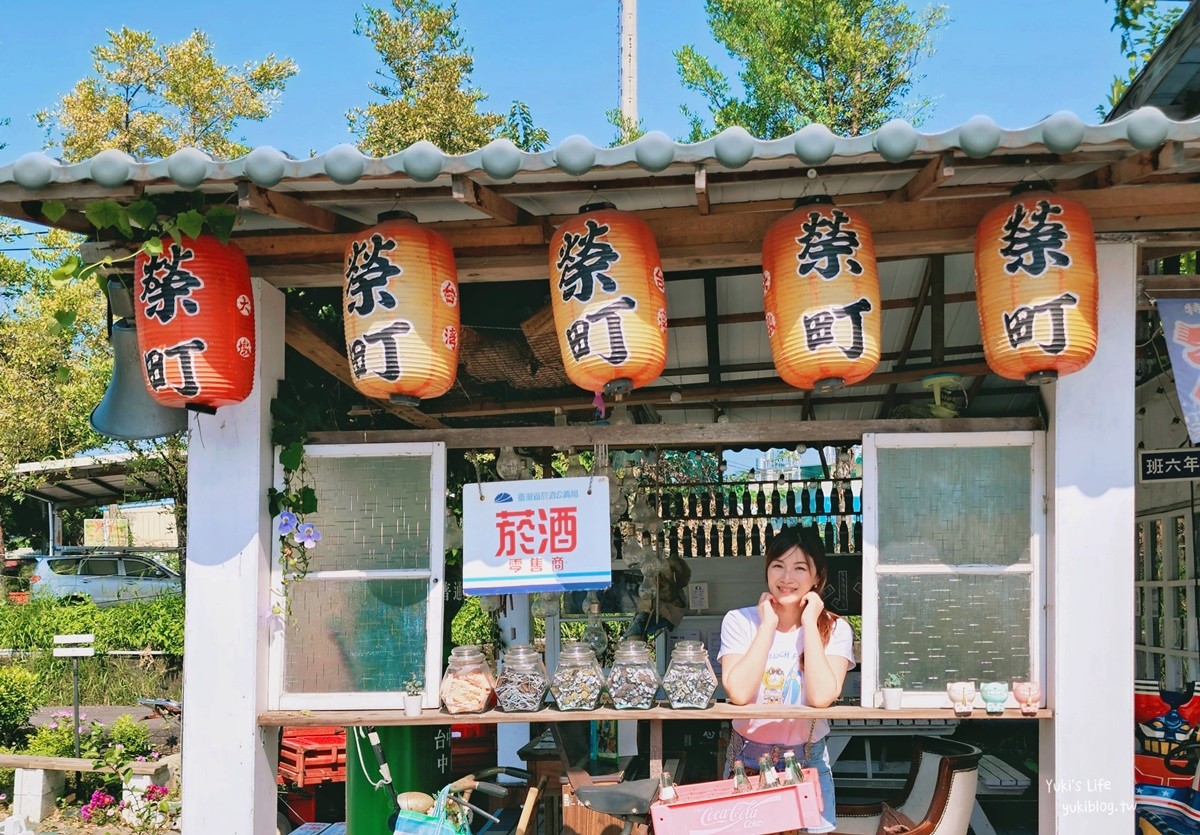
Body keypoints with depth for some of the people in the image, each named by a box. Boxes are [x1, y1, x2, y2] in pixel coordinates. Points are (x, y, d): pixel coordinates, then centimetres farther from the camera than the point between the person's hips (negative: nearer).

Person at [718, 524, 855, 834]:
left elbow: (821, 696, -25)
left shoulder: (834, 629, -9)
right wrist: (768, 624, -19)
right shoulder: (740, 621, -9)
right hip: (747, 757, 0)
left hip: (808, 760, 0)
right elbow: (739, 693, -24)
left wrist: (809, 623, -20)